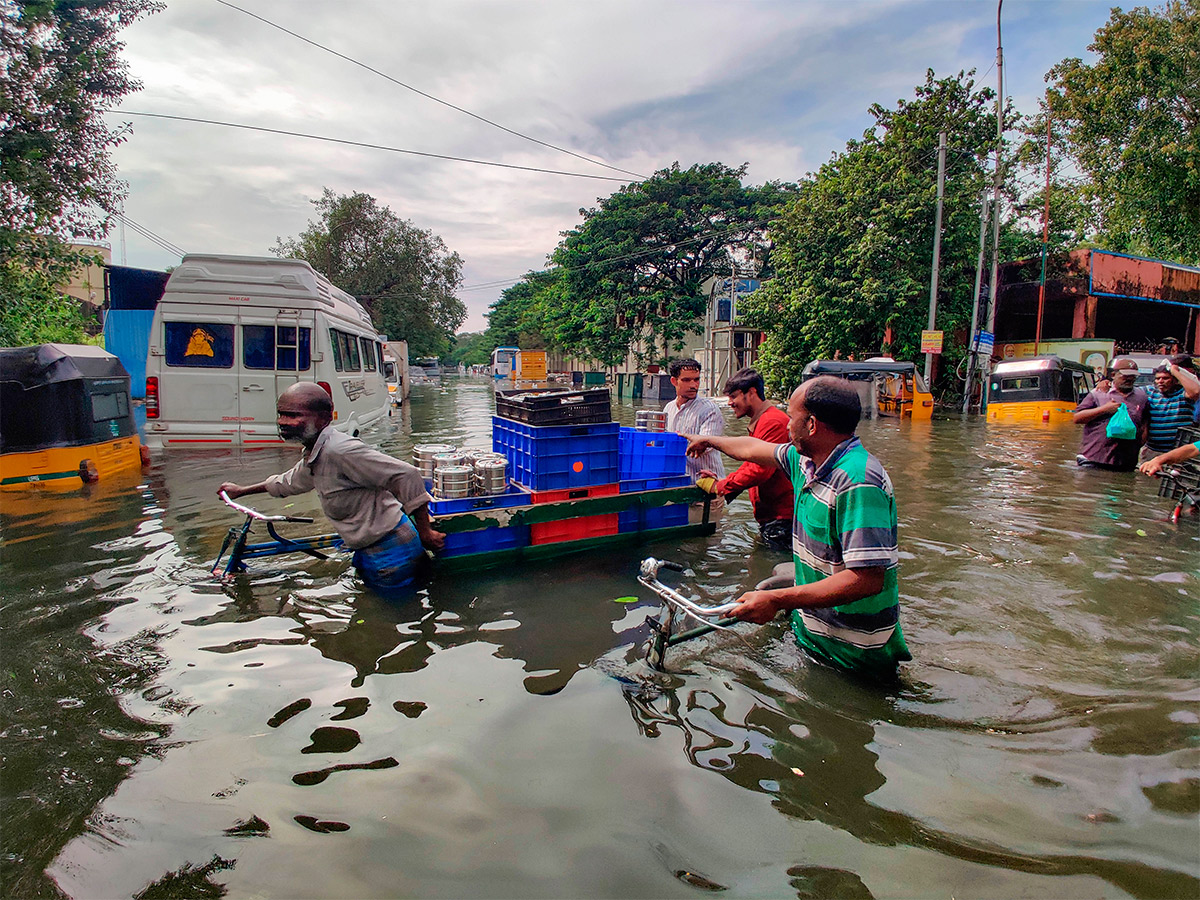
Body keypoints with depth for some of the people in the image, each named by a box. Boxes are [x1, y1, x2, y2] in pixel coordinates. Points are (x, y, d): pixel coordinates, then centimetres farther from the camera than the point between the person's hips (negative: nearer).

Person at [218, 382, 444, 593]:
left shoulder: (340, 450, -24)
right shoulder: (312, 455, 8)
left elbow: (407, 475, -29)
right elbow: (290, 482, 32)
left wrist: (424, 532, -24)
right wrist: (242, 491, 41)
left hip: (390, 551, -10)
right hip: (370, 550, 10)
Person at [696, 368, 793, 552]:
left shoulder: (773, 421, -18)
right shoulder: (758, 422, 18)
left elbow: (761, 470, -24)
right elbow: (751, 464, 23)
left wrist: (721, 486, -15)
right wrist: (724, 480, 7)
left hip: (780, 516, -10)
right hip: (768, 514, 10)